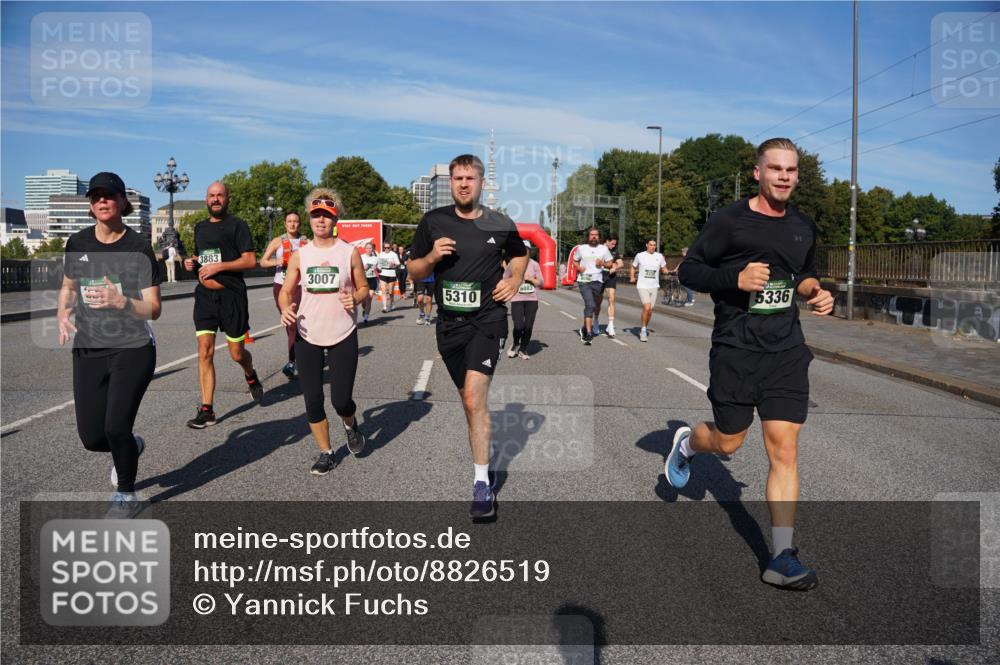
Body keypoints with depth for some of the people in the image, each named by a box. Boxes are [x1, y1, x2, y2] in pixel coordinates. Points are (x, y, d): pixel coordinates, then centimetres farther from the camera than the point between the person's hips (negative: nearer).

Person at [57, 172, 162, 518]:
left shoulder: (138, 247, -9)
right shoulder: (77, 243, 3)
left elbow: (153, 309, -12)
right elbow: (68, 285, 20)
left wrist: (120, 301, -30)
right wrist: (63, 314, 1)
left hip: (133, 349, -4)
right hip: (87, 350, 4)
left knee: (116, 428, -11)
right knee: (91, 437, 2)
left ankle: (126, 496, 17)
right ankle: (131, 446, 40)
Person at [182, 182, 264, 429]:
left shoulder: (237, 225, -3)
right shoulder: (200, 227, 15)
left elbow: (250, 260, -10)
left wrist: (219, 266, -18)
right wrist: (192, 262, 7)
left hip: (232, 295, -4)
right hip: (205, 295, 4)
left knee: (237, 354, 5)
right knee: (205, 353, -4)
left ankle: (251, 376, 40)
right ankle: (206, 410, 0)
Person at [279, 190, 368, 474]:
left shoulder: (350, 252, -1)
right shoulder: (299, 255, 3)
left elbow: (363, 288, 7)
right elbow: (285, 291, 9)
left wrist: (356, 299, -16)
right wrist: (285, 309, -13)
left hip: (343, 337, -2)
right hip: (307, 337, 2)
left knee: (341, 400, -4)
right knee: (312, 400, 3)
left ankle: (350, 425, 33)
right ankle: (326, 452, 23)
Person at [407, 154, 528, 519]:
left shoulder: (500, 225, 0)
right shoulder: (433, 221, 0)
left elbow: (519, 254, 21)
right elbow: (414, 270, 7)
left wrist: (514, 281, 2)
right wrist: (431, 257, -14)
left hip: (487, 320, -3)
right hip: (449, 322, 3)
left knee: (474, 398, -17)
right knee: (469, 399, 16)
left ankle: (482, 483, -10)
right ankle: (482, 449, 41)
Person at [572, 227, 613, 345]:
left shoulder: (603, 248, 10)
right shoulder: (581, 248, 8)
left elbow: (610, 263, 12)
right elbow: (575, 261, 17)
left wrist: (602, 263, -9)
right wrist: (579, 267, -5)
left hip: (597, 281, 3)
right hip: (583, 280, -3)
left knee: (591, 306, 11)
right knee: (590, 305, -18)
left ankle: (585, 328, 32)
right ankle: (589, 333, -22)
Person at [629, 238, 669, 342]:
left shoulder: (659, 256, 6)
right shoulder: (640, 256, 1)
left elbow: (664, 269, 14)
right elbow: (633, 267, 14)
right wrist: (632, 277, -1)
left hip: (654, 287, 3)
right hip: (642, 286, -3)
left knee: (650, 310, 8)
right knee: (647, 308, -19)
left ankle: (644, 329, 29)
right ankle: (643, 331, -4)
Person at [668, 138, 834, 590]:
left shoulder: (804, 227, 10)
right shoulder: (729, 221, -7)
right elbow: (688, 271, -5)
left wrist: (815, 292, 3)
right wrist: (735, 278, -21)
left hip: (786, 350, 4)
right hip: (735, 349, -4)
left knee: (784, 451, -1)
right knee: (727, 442, 8)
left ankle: (782, 558, 4)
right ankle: (686, 443, 45)